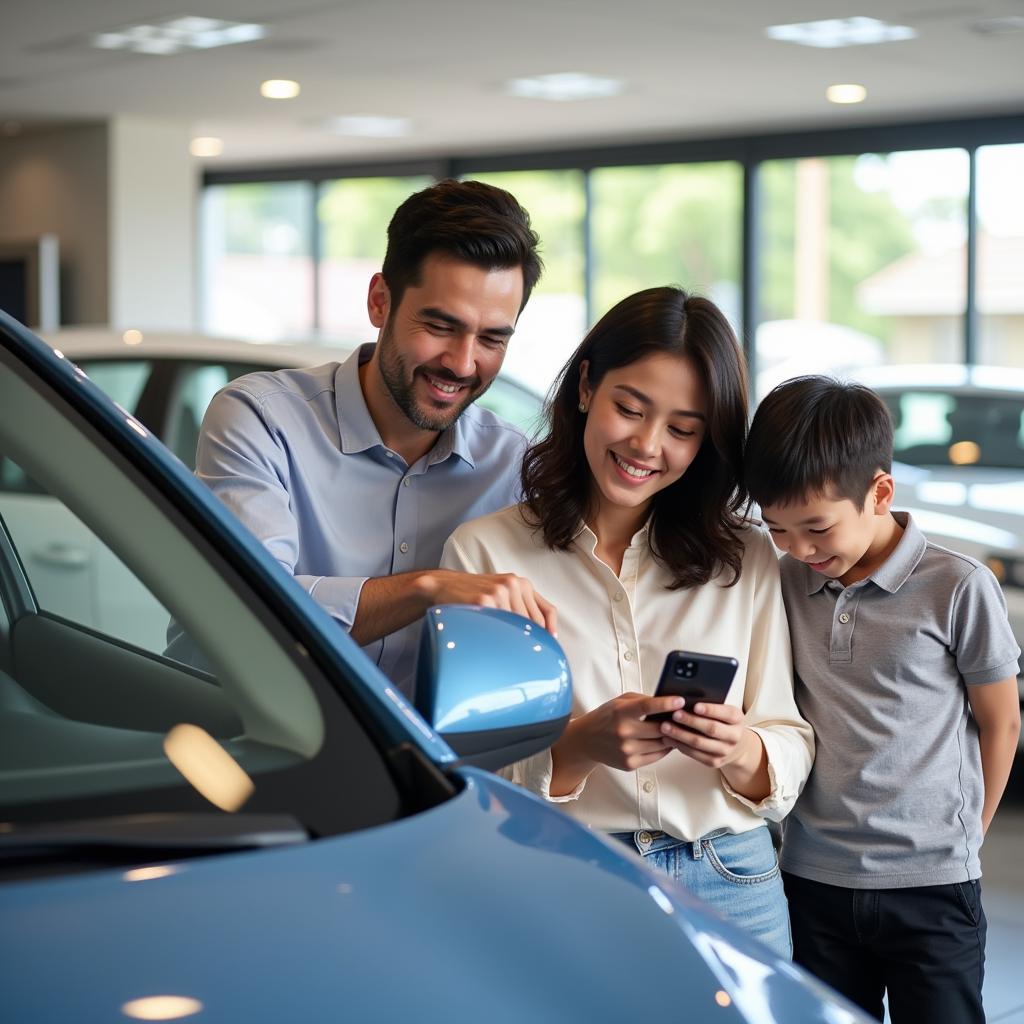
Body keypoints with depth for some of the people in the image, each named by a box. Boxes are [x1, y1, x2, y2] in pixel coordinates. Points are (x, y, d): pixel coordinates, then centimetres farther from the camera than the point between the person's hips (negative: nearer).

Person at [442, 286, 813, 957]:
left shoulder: (748, 560, 7)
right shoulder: (485, 552, -3)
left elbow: (793, 751, 5)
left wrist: (743, 753, -18)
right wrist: (579, 746, -24)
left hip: (731, 888, 3)